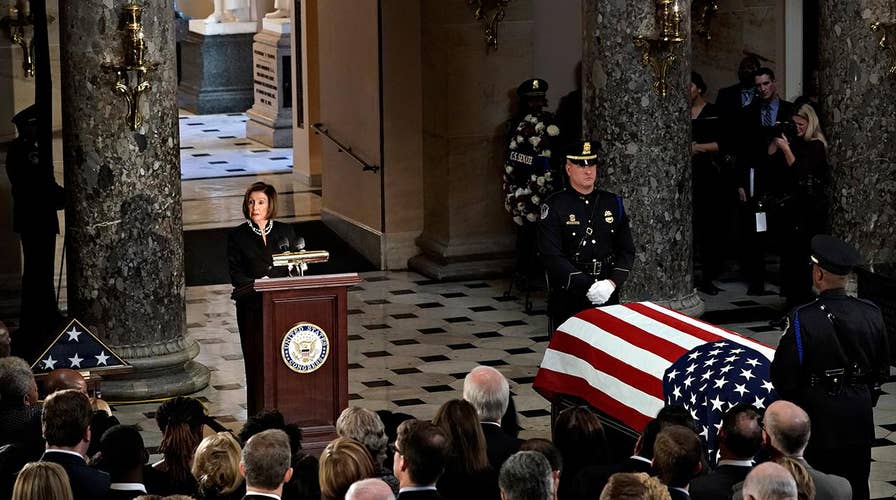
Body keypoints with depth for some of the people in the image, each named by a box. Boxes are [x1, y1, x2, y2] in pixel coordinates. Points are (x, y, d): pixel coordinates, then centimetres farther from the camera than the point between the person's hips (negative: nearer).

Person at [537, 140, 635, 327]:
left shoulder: (613, 203, 10)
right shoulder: (554, 207, -4)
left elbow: (627, 250, 9)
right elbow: (552, 257, -13)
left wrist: (612, 282, -9)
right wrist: (587, 287, -20)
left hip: (608, 298, 4)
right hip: (568, 300, -4)